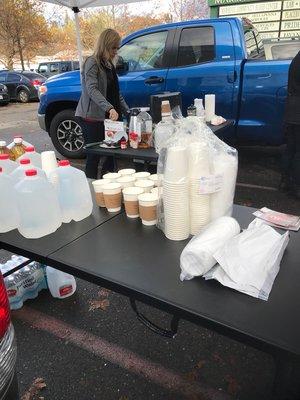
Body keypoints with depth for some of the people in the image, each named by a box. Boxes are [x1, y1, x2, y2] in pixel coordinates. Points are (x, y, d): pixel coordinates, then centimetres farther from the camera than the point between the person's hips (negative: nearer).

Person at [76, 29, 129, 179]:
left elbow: (116, 93, 21)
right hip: (92, 117, -8)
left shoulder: (109, 65, 18)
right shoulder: (92, 62, -8)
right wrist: (109, 108, -36)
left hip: (106, 117, 8)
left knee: (109, 154, 6)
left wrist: (127, 111, 12)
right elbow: (92, 89, -23)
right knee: (94, 156, -6)